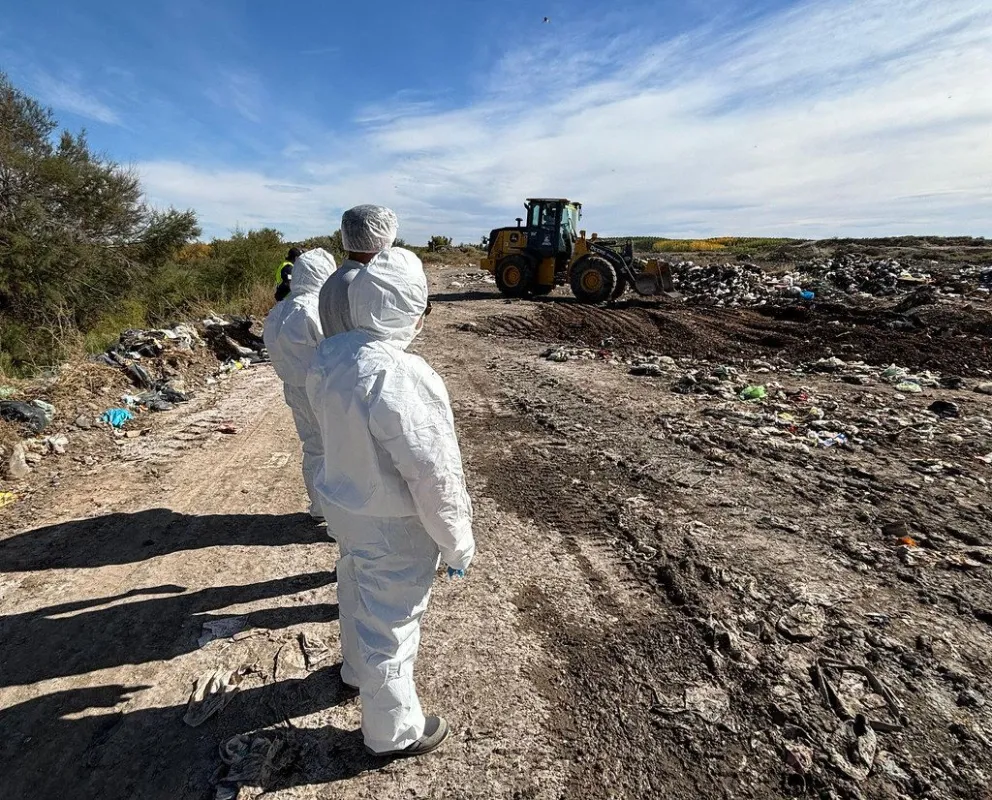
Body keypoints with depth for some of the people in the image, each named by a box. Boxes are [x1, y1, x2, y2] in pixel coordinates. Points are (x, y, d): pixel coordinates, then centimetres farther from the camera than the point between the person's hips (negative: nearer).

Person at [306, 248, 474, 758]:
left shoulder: (328, 355, -7)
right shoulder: (401, 378, -33)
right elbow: (435, 474, -27)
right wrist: (458, 544, -15)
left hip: (342, 503, 8)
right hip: (391, 528, -8)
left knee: (358, 595, 30)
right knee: (391, 622, 13)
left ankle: (358, 669, 59)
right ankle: (393, 732, 38)